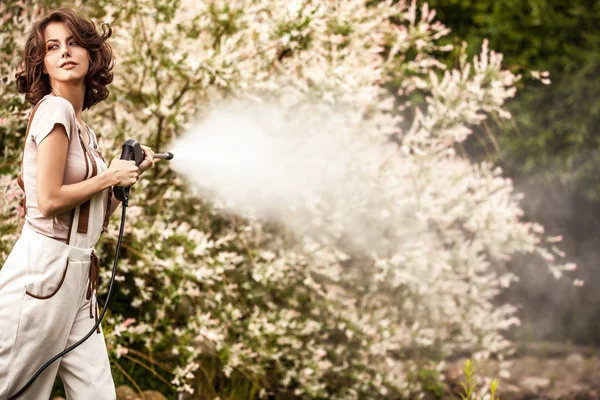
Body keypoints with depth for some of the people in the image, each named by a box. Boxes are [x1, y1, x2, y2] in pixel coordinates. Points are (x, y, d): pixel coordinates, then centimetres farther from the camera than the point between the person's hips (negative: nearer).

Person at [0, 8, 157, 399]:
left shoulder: (85, 129, 17)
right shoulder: (55, 109, -8)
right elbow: (49, 201, -17)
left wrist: (132, 173, 11)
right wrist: (110, 176, -6)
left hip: (77, 275, 9)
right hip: (43, 268, -9)